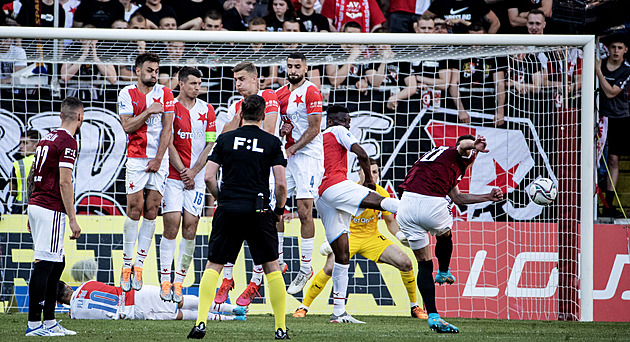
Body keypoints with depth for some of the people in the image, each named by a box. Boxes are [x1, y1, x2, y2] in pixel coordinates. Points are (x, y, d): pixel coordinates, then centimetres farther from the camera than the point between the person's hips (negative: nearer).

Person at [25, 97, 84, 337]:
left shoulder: (47, 139, 16)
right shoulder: (67, 143, -12)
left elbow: (31, 178, 21)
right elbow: (64, 183, -17)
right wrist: (72, 219, -16)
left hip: (35, 206, 9)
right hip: (51, 209, -9)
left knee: (57, 263, 15)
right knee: (44, 265, -8)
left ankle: (49, 321, 17)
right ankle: (34, 324, -8)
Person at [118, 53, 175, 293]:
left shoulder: (165, 93, 5)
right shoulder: (127, 94, 3)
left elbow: (167, 128, 1)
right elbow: (127, 126, -5)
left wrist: (158, 159, -6)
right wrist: (148, 112, -15)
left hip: (159, 158, 2)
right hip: (136, 158, -2)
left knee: (151, 211, -1)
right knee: (135, 209, -8)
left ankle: (139, 264, 3)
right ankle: (126, 263, 1)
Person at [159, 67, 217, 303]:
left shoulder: (207, 110, 8)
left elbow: (210, 145, 6)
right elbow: (169, 144, -3)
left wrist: (193, 172, -4)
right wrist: (182, 172, -9)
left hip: (197, 177, 2)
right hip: (173, 175, -2)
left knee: (190, 227, -4)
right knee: (172, 224, -10)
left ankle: (179, 281, 3)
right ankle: (165, 281, -5)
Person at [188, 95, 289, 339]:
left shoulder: (225, 139, 6)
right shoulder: (272, 142, 2)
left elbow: (209, 177, 1)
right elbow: (281, 184, -4)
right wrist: (279, 209, 12)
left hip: (228, 209, 1)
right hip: (258, 211, -1)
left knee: (213, 266, 8)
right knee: (272, 268, 10)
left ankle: (201, 322, -6)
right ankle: (281, 328, 8)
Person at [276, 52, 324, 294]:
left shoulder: (311, 92, -9)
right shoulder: (280, 93, 13)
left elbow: (314, 129, -12)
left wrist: (291, 149, -15)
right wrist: (280, 130, 0)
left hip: (308, 155, -7)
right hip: (287, 155, 7)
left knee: (304, 212, -9)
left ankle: (306, 268, -5)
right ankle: (277, 260, 14)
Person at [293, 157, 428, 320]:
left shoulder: (382, 194, -8)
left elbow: (390, 221, 4)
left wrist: (400, 235, -16)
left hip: (372, 238, 3)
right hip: (349, 235, -3)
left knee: (405, 263, -11)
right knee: (330, 268, -28)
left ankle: (414, 306, 9)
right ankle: (303, 307, -13)